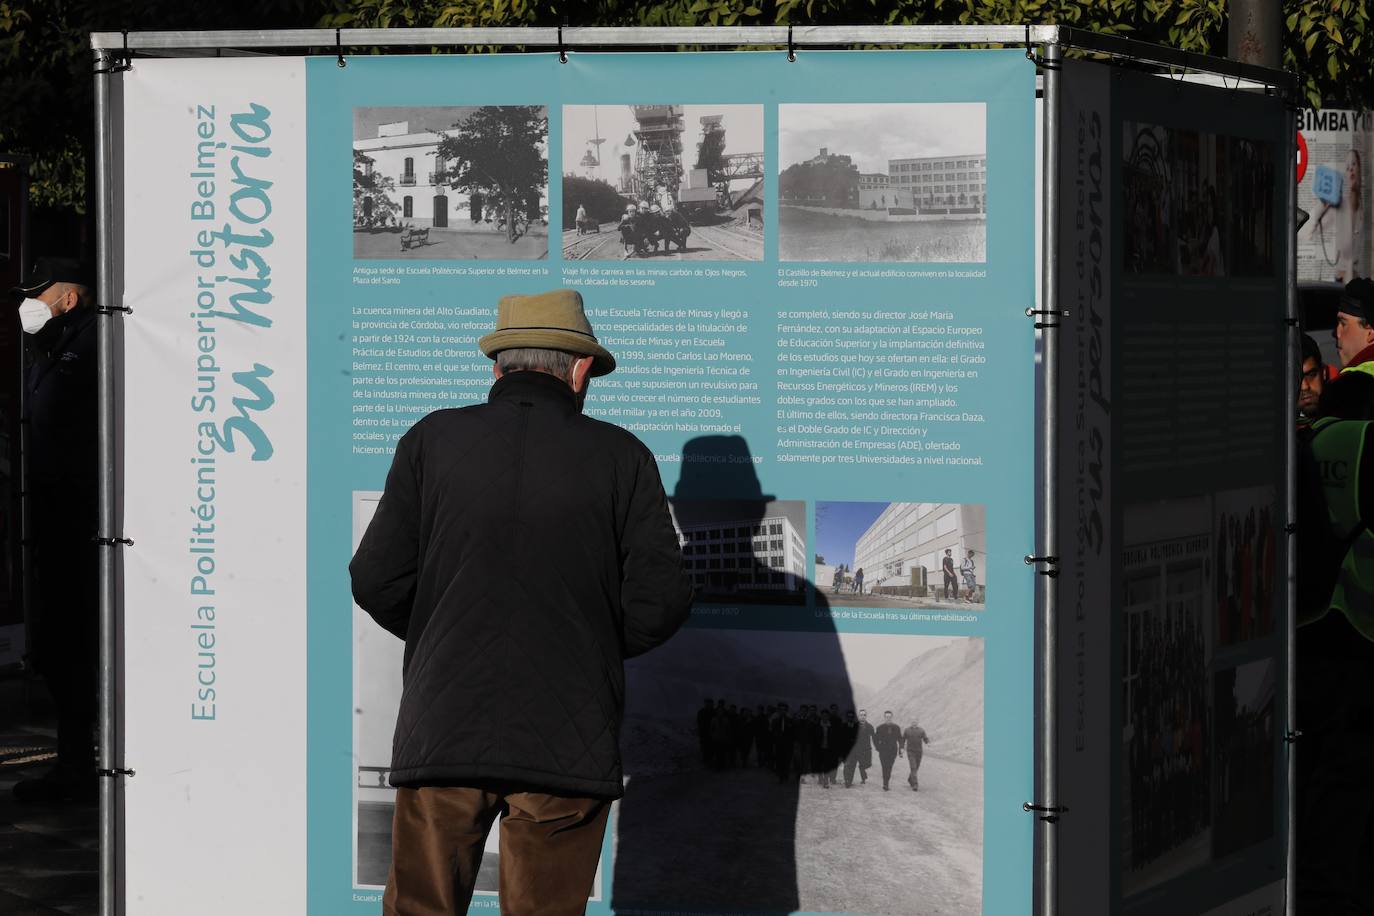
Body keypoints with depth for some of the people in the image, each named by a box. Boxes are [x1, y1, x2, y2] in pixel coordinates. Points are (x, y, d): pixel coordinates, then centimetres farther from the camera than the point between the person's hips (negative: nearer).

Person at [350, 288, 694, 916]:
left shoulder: (432, 441, 3)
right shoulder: (620, 457, 2)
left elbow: (378, 582, -1)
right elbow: (659, 601, -3)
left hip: (443, 730, 1)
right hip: (566, 746, -1)